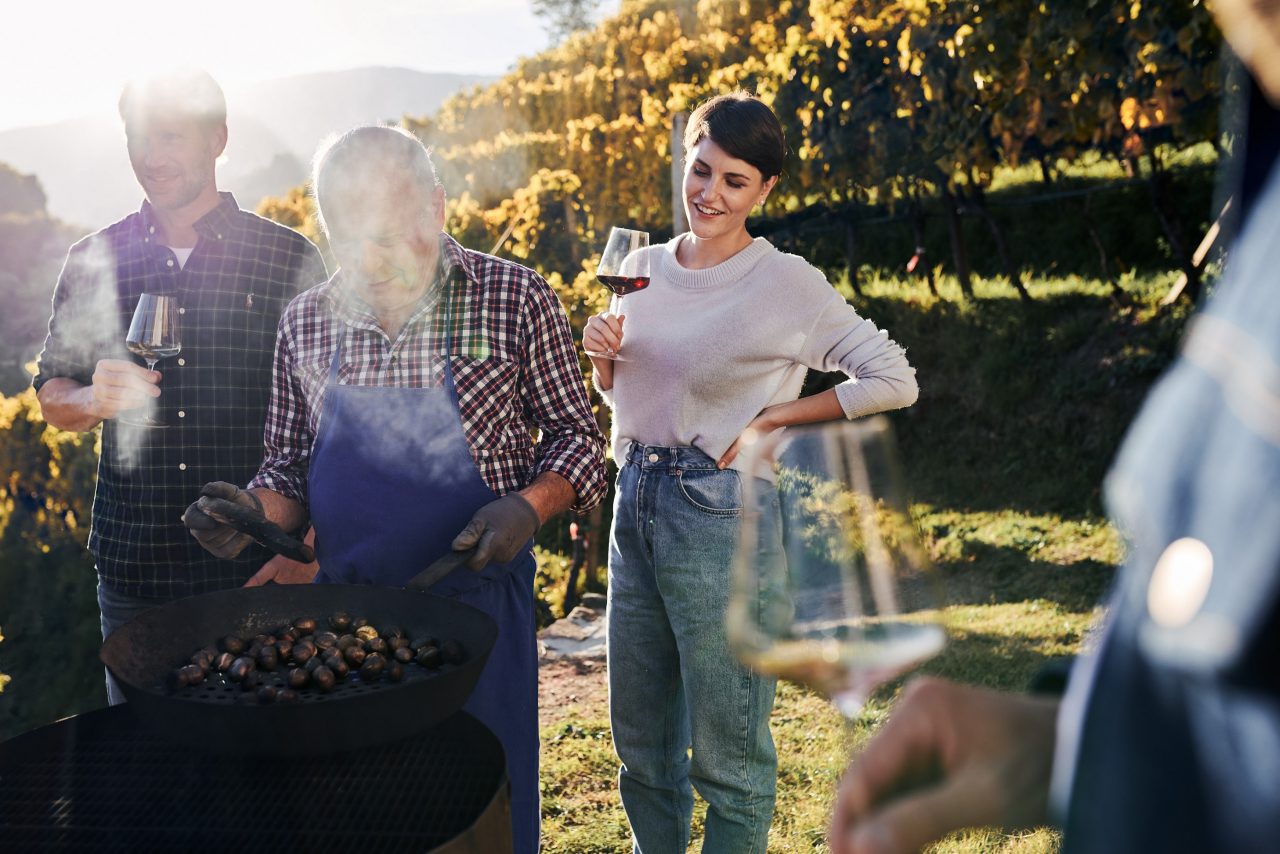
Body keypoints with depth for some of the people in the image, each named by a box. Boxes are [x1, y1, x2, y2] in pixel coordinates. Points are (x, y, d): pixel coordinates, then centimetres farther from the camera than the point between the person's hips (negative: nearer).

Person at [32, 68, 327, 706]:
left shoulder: (290, 259, -2)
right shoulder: (93, 262, 7)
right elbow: (52, 398, 14)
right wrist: (93, 400, -11)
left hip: (259, 565, -2)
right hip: (133, 566, 3)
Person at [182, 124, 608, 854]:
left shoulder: (516, 300, -8)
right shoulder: (306, 323, 3)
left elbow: (576, 435, -1)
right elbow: (291, 466, 11)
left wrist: (529, 506, -18)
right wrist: (258, 511, -9)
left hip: (476, 595, -3)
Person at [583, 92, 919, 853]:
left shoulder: (788, 284, -10)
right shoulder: (649, 267, 7)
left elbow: (894, 381, -11)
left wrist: (770, 420, -12)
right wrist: (604, 353, -3)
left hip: (721, 515, -6)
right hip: (635, 504, 6)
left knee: (727, 752, 7)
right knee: (640, 740, 19)